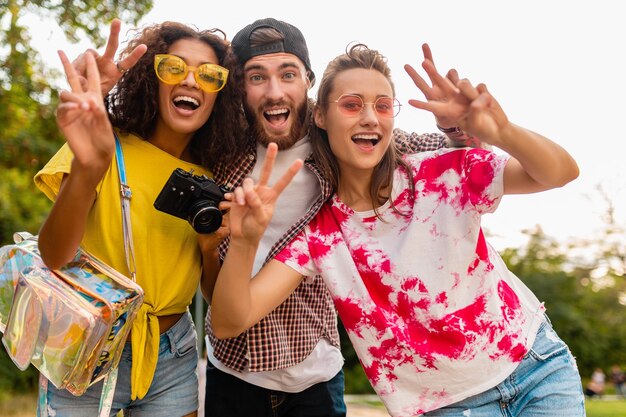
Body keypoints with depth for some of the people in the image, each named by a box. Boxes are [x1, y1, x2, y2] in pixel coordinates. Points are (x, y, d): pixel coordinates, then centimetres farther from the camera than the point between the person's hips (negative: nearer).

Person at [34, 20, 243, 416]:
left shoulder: (210, 181, 2)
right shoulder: (107, 149, -11)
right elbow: (53, 257, -26)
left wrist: (210, 247, -15)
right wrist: (87, 170, -42)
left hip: (173, 361, 4)